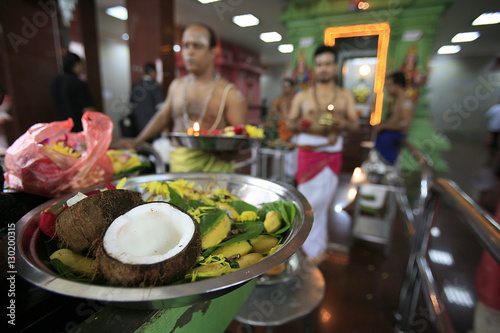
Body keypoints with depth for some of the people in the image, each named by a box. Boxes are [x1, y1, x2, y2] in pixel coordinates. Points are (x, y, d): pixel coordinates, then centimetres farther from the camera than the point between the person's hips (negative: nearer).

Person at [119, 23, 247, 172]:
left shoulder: (230, 94, -3)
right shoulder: (177, 85, 13)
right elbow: (163, 116, 25)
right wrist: (137, 141, 22)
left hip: (213, 166, -3)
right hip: (177, 166, 4)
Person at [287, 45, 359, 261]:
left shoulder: (345, 96, 10)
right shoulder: (302, 96, 6)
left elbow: (355, 124, 8)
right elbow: (290, 123, 6)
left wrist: (342, 123, -14)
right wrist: (302, 124, -16)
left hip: (332, 154, 2)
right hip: (308, 153, -1)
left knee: (322, 200, 7)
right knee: (310, 200, 1)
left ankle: (314, 245, 27)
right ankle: (314, 247, 22)